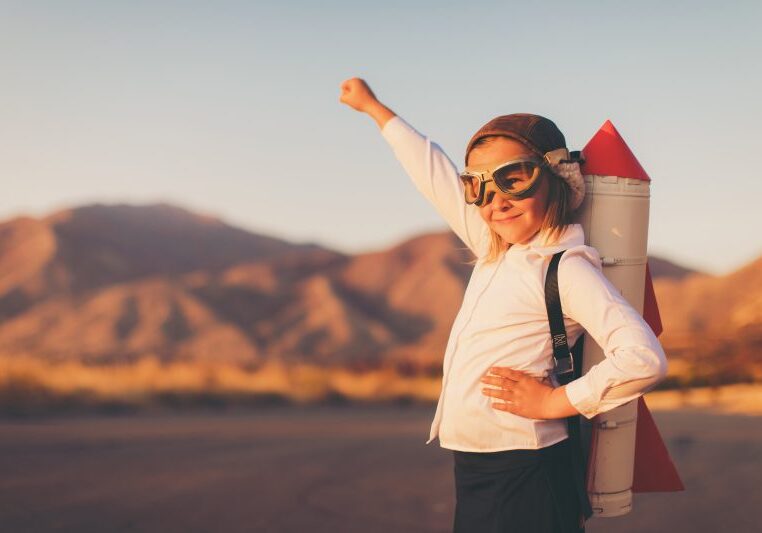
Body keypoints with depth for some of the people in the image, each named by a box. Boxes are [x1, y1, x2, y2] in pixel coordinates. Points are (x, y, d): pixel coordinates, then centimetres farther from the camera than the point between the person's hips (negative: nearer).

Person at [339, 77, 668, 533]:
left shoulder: (566, 268, -13)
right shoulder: (495, 252, 10)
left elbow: (645, 359, -24)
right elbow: (437, 177, 23)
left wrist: (556, 401, -16)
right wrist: (374, 108, 33)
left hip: (522, 477, -8)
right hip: (475, 474, 8)